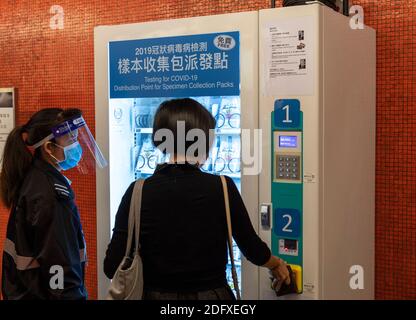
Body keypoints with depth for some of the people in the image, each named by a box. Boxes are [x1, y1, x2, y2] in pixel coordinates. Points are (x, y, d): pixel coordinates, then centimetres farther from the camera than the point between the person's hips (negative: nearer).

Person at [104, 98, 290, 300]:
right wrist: (277, 264, 18)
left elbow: (112, 267, -13)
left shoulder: (138, 192, -13)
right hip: (212, 294, -1)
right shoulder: (222, 188, -14)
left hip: (156, 294, 1)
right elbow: (252, 249, -3)